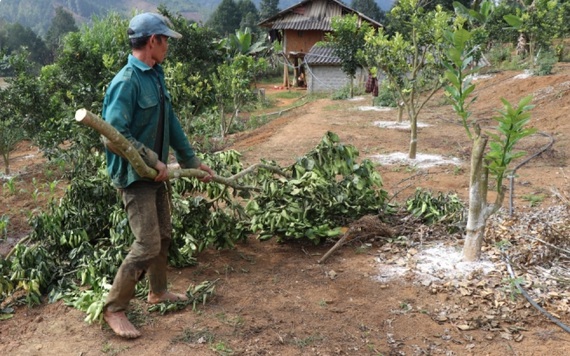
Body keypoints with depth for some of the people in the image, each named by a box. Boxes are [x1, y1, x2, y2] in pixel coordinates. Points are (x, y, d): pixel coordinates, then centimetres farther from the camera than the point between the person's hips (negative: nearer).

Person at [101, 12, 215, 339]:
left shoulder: (156, 76, 7)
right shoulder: (127, 82, -21)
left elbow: (171, 123, 15)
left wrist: (193, 160, 18)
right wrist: (153, 161, -22)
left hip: (156, 172, 9)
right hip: (134, 175, -9)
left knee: (164, 235, 18)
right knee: (148, 244, -9)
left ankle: (158, 292, 38)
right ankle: (114, 309, 7)